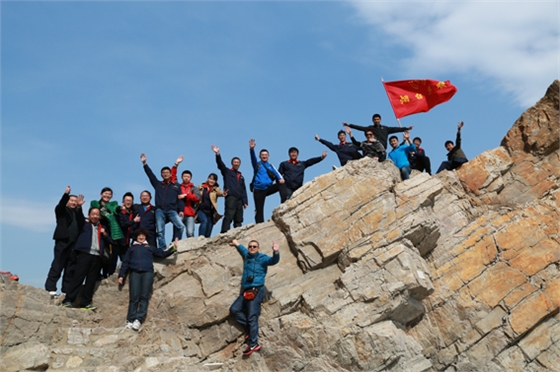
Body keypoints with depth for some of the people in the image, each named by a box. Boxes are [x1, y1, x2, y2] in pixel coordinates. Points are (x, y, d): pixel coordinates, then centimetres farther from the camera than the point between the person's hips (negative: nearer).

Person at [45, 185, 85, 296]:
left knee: (70, 268, 4)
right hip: (63, 241, -4)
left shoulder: (77, 213, 18)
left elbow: (82, 224, -1)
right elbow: (60, 205, -13)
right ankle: (51, 288, -4)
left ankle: (66, 289, 6)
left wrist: (79, 207, -9)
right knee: (57, 265, -7)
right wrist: (66, 194, -29)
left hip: (74, 243, 4)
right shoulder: (62, 210, 10)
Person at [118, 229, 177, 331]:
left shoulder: (150, 247, 27)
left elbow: (163, 254, 19)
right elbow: (125, 262, 24)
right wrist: (121, 275, 12)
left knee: (144, 297, -15)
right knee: (134, 297, -13)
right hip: (134, 272, 0)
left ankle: (139, 319, -24)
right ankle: (130, 320, -18)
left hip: (147, 272, 0)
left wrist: (174, 248, 4)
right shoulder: (131, 248, 29)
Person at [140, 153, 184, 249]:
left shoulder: (176, 186, 16)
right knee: (160, 232, -4)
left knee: (181, 226, -20)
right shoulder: (158, 184, 17)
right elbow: (150, 174, 11)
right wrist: (144, 163, 2)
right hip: (160, 210, 1)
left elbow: (180, 199, 10)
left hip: (172, 210, -1)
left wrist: (181, 210, -2)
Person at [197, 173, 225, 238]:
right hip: (201, 210, -1)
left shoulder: (216, 189, 3)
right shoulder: (201, 187, 6)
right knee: (204, 221, -26)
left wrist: (222, 194, -41)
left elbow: (219, 192, -20)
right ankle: (200, 237, -30)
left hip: (210, 211, 1)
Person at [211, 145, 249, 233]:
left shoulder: (241, 176, 24)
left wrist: (245, 201, 11)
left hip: (239, 199, 6)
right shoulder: (227, 172, 11)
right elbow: (220, 165, -7)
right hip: (230, 197, -6)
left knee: (238, 220, 5)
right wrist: (218, 154, -23)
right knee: (228, 217, -17)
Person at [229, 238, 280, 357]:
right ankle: (249, 327, 6)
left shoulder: (262, 258, -3)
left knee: (252, 317, -14)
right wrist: (237, 244, 57)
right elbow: (243, 250, 42)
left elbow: (273, 260, -23)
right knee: (234, 309, -1)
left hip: (256, 291, -8)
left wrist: (276, 253, -42)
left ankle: (253, 345, -15)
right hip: (245, 292, 8)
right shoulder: (246, 255, 17)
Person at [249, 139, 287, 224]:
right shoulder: (257, 165, 7)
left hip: (269, 188, 2)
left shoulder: (271, 166, 15)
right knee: (259, 210, -3)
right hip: (258, 190, -2)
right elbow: (253, 158, -13)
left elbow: (277, 174, -1)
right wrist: (252, 149, -35)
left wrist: (281, 178, -25)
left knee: (281, 183, -18)